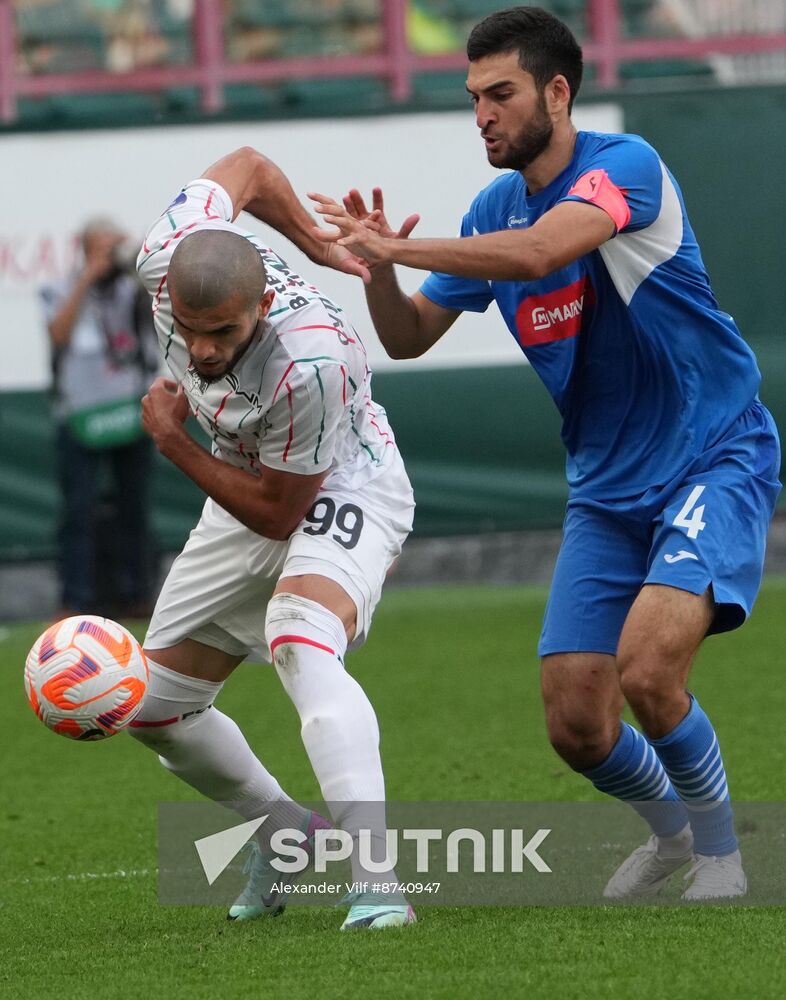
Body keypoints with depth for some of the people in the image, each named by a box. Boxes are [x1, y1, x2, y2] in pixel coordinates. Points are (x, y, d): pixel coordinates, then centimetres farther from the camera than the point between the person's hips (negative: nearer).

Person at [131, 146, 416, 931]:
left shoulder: (310, 364, -40)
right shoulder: (168, 256, -24)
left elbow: (278, 513, -26)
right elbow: (245, 167, -2)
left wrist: (170, 439, -20)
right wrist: (317, 247, 11)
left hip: (340, 492, -7)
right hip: (246, 489, 8)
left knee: (300, 645, -37)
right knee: (154, 710, 10)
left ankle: (377, 883, -47)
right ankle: (285, 832, 33)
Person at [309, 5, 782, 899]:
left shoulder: (625, 165, -16)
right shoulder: (493, 212, 6)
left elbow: (539, 252, -35)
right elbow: (409, 338, 10)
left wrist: (400, 248, -30)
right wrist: (376, 270, -11)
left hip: (713, 463, -7)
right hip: (607, 490, 7)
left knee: (646, 668, -27)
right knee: (575, 724, -2)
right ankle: (668, 825, 30)